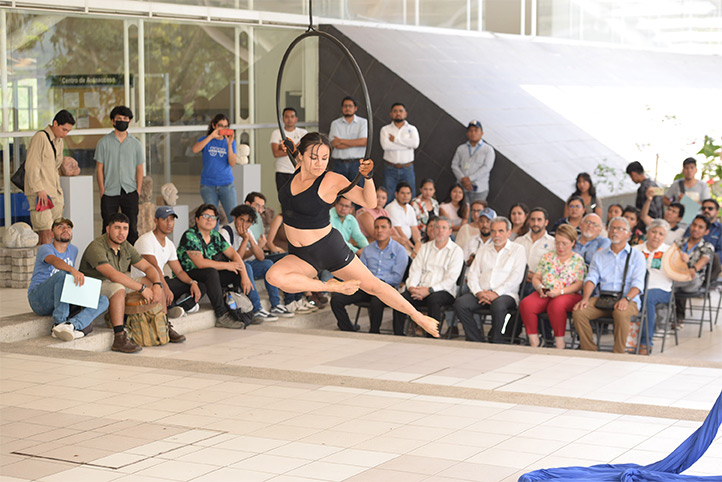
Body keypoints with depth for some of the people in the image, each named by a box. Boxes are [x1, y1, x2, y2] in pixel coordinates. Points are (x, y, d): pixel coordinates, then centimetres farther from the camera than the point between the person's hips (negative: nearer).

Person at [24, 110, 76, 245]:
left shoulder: (59, 141, 16)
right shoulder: (40, 137, -11)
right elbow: (31, 166, -15)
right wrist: (39, 190, -19)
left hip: (54, 193, 8)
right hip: (39, 193, -8)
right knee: (46, 232, -14)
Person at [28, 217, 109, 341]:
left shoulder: (73, 250, 16)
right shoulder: (45, 249, -6)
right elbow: (54, 261, -31)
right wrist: (73, 270, -49)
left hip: (62, 302, 6)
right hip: (39, 300, -6)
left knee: (103, 301, -14)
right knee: (62, 274, -35)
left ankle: (71, 324, -40)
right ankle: (60, 322, -35)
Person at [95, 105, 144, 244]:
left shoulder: (136, 144, 9)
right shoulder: (104, 142, 4)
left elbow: (139, 169, 10)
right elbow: (99, 169, 3)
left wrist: (138, 191, 0)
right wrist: (102, 191, -4)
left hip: (130, 192, 1)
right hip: (110, 192, -1)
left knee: (132, 228, 1)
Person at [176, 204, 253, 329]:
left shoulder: (215, 236, 7)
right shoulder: (190, 236, -17)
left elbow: (234, 254, 3)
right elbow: (200, 263, -25)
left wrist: (245, 276, -12)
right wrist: (226, 265, -18)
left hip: (210, 277, 8)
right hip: (187, 276, -8)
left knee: (238, 272, -7)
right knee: (211, 272, -36)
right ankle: (222, 316, -34)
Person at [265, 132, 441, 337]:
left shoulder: (332, 180, -15)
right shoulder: (299, 169, -2)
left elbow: (369, 202, -9)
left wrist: (367, 176, -25)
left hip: (329, 248, -4)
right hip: (300, 256, 4)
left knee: (373, 285, 5)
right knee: (274, 276, -27)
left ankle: (418, 317, 25)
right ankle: (331, 286, -8)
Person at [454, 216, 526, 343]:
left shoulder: (518, 249, 11)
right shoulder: (483, 249, 24)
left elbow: (517, 277, -3)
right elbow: (473, 274, 15)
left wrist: (496, 293, -15)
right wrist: (478, 292, -7)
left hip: (506, 294, -4)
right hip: (482, 293, 4)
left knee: (498, 306, -39)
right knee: (460, 304, -26)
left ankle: (495, 343, -24)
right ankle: (476, 341, -19)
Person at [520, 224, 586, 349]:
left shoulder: (578, 260, 9)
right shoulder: (547, 257, 20)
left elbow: (579, 284, -2)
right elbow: (535, 278, 15)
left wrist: (560, 291, -17)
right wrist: (540, 288, -8)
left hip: (569, 295, -3)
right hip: (544, 295, 3)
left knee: (556, 305, -40)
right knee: (525, 304, -29)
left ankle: (560, 344, -28)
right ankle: (534, 342, -20)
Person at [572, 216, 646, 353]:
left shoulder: (636, 255, 9)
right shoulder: (599, 256, 20)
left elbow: (638, 283, -4)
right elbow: (591, 278, 8)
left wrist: (626, 299, -24)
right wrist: (585, 298, -12)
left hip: (628, 300, -3)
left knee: (621, 313, -39)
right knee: (578, 312, -24)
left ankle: (618, 355, -26)